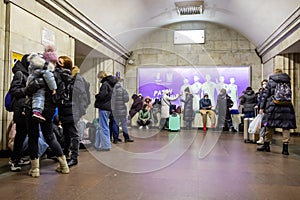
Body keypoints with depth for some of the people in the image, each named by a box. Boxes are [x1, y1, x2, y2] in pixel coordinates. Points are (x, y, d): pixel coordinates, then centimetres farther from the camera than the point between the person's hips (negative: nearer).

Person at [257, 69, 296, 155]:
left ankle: (266, 145, 17)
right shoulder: (287, 81, 12)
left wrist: (262, 107, 3)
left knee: (270, 125, 7)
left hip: (273, 106, -1)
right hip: (286, 107, 1)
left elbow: (265, 95, 1)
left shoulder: (270, 81, 5)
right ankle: (285, 147, 2)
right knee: (286, 127, 3)